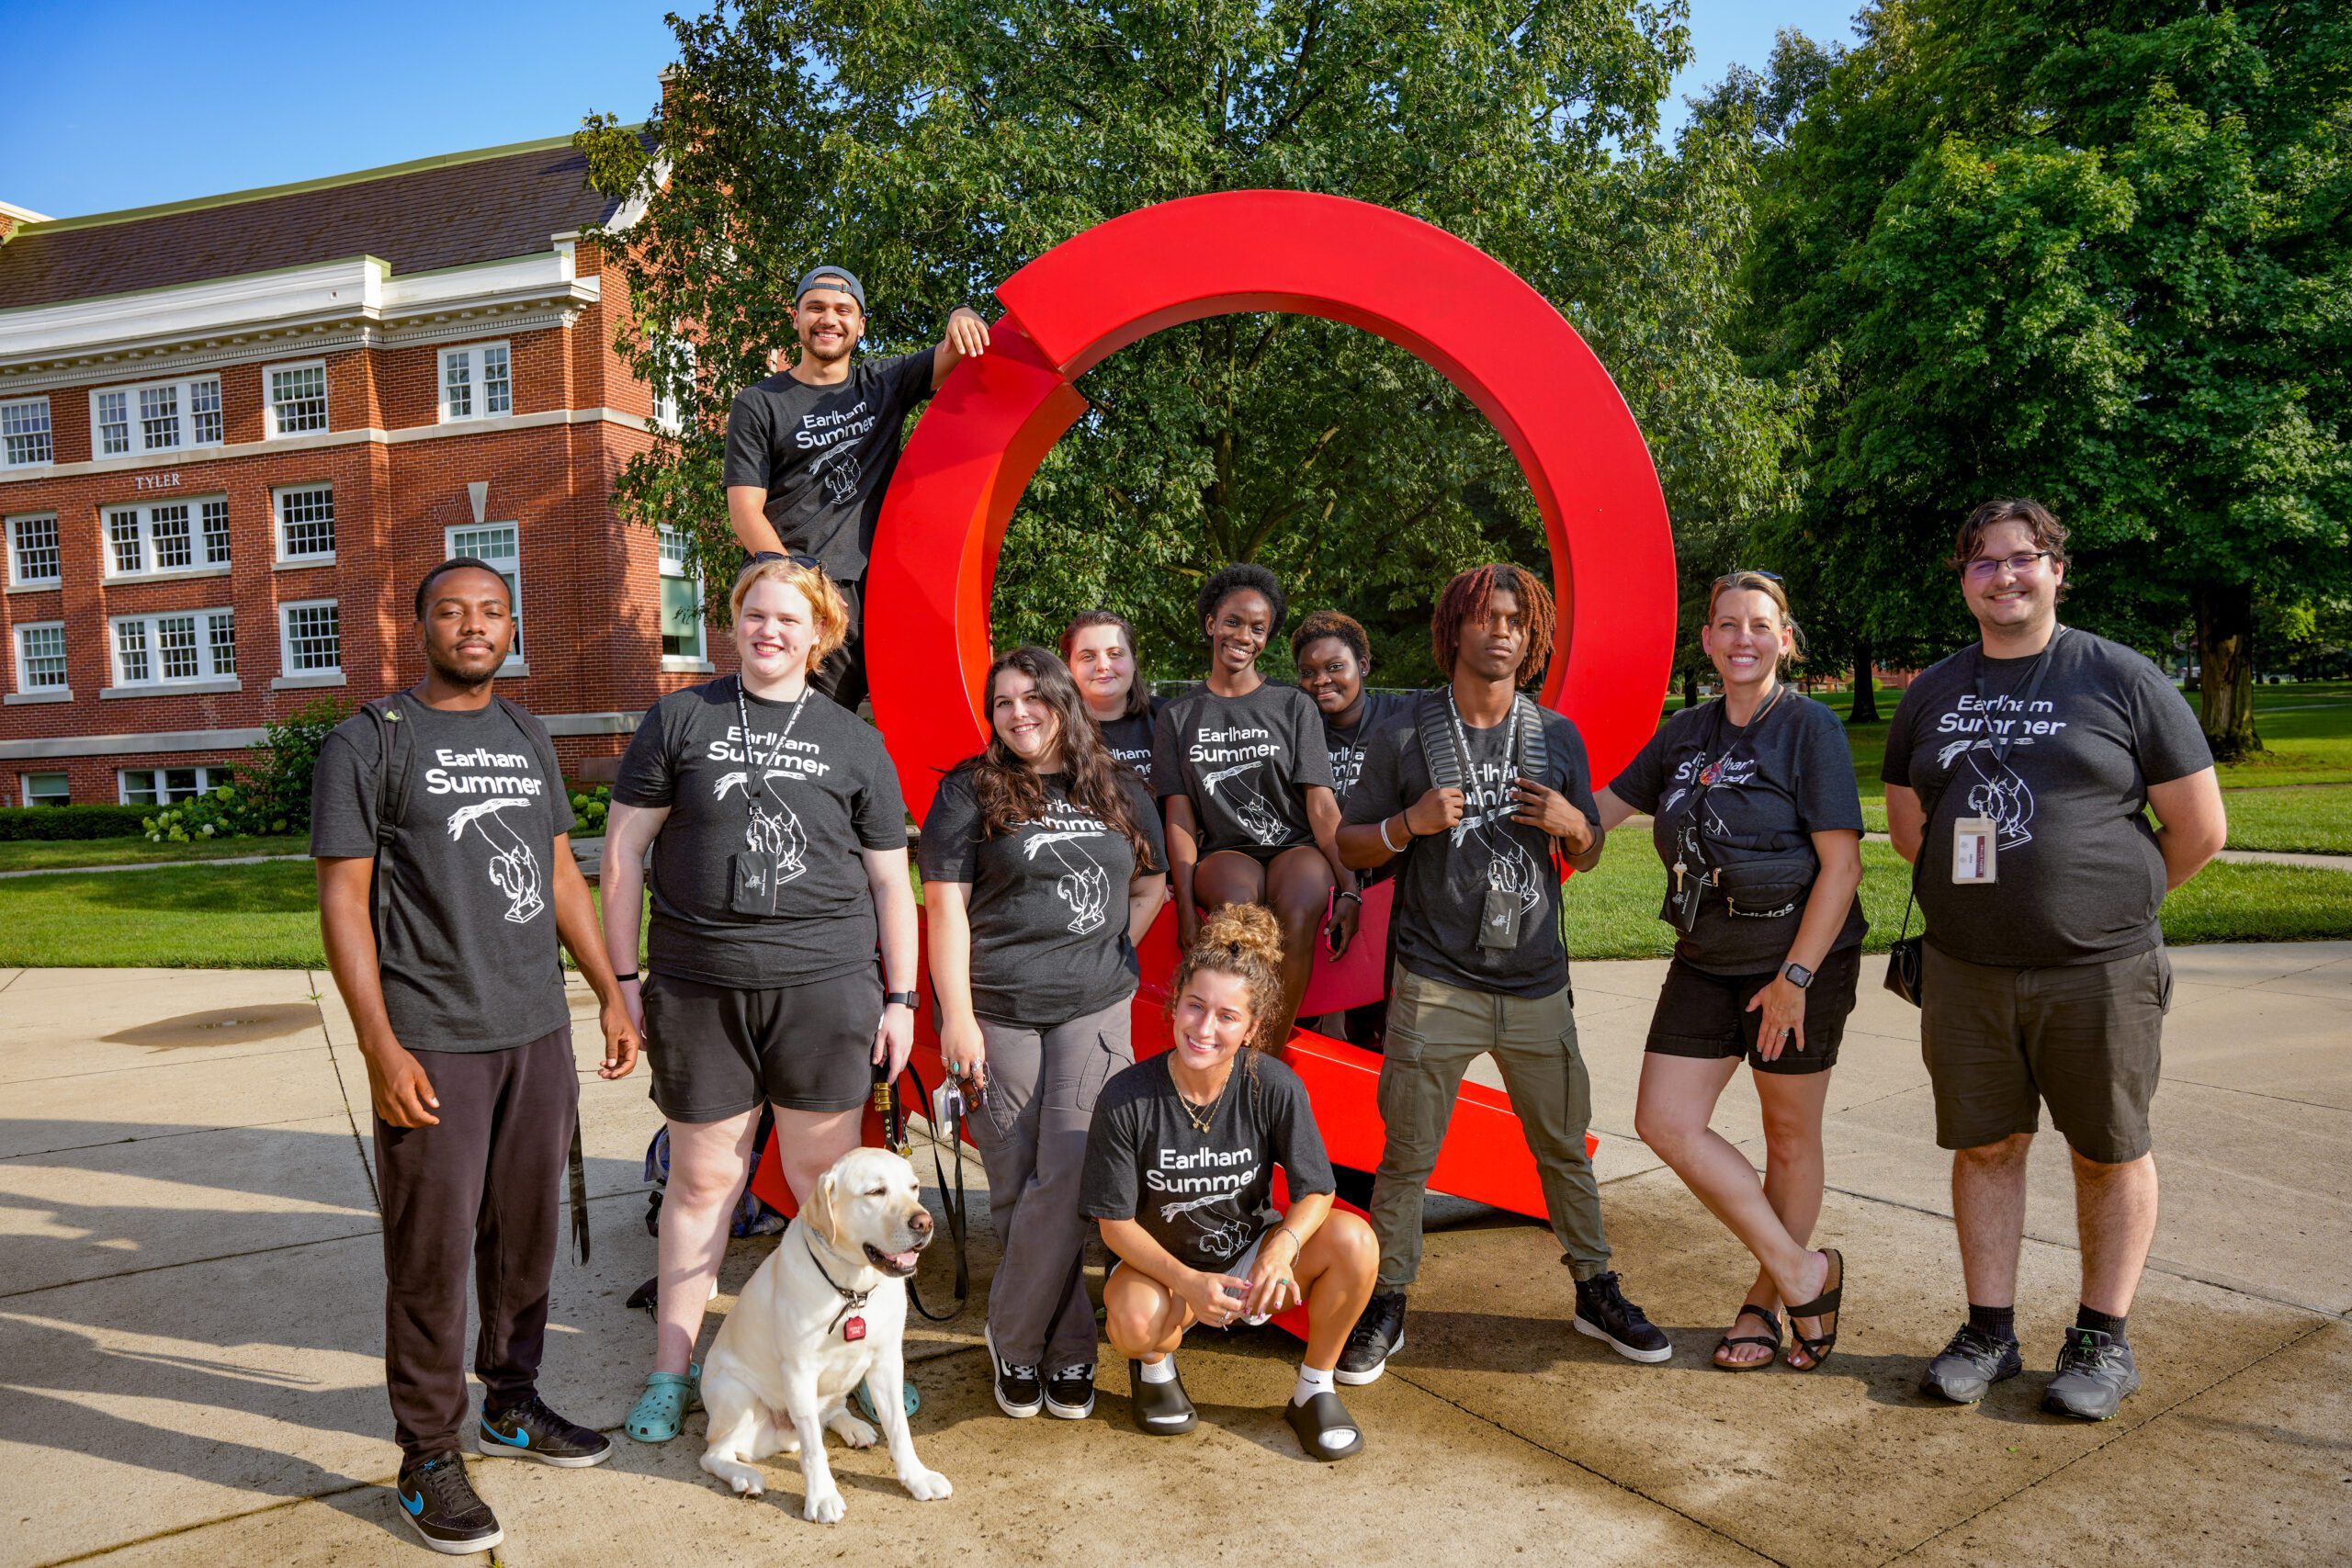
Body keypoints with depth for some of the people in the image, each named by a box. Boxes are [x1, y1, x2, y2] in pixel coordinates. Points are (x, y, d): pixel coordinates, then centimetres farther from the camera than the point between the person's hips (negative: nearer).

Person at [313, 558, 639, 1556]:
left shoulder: (529, 739, 13)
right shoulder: (369, 743, -4)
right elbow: (343, 901, -8)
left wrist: (611, 993, 13)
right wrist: (381, 1047, -14)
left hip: (539, 1032, 5)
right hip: (433, 1045, -5)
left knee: (525, 1233, 14)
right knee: (432, 1254, 2)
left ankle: (511, 1405, 32)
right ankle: (429, 1458, 17)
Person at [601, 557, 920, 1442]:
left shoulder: (853, 742, 8)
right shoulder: (681, 720, 6)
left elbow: (890, 881, 9)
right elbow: (624, 848, 7)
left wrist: (900, 1000, 5)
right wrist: (624, 976, 2)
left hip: (826, 985, 0)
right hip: (697, 988, 0)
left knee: (825, 1175, 7)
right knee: (702, 1177, 9)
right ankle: (671, 1370, 25)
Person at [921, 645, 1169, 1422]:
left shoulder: (1121, 793, 11)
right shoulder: (970, 790, 2)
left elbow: (1152, 886, 22)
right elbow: (945, 902, -3)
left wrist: (1111, 955, 8)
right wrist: (957, 1017, -10)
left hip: (1094, 1009, 2)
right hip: (996, 1012, -1)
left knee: (1069, 1176, -8)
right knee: (1015, 1186, 3)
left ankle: (1013, 1336, 10)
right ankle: (1067, 1351, 20)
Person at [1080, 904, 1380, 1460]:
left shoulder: (1274, 1086, -18)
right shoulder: (1126, 1100, -22)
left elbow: (1316, 1191, -11)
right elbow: (1115, 1222, -15)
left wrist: (1283, 1247, -33)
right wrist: (1187, 1282, -30)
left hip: (1252, 1255, 2)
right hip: (1162, 1264, -2)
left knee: (1353, 1239, -26)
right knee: (1136, 1318, -36)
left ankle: (1315, 1389, -1)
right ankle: (1155, 1366, 4)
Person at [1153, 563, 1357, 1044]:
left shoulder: (1294, 706, 9)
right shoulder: (1177, 717, 11)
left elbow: (1321, 804, 1)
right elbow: (1180, 816, 5)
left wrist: (1348, 889, -12)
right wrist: (1186, 906, -8)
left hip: (1296, 847, 0)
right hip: (1222, 854, 0)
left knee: (1298, 910, -35)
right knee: (1238, 901, -36)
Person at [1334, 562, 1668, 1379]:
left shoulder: (1558, 737, 8)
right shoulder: (1405, 738, -1)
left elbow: (1587, 856, 16)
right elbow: (1349, 845, 3)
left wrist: (1572, 824, -7)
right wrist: (1409, 825, -16)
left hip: (1536, 983, 3)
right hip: (1436, 983, -3)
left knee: (1565, 1146, 12)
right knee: (1407, 1155, 1)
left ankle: (1595, 1291, 30)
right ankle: (1385, 1306, 16)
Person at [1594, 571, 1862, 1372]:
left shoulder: (1810, 727, -10)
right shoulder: (1684, 734, 6)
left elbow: (1842, 864, -14)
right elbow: (1601, 809, 14)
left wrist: (1796, 977, -17)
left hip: (1801, 961, -5)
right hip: (1706, 964, 5)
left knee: (1790, 1135, 8)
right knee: (1664, 1121, -3)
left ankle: (1764, 1300, 28)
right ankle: (1802, 1271, 11)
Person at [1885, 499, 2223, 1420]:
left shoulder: (2121, 679, -3)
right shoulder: (1932, 695, 8)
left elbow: (2200, 830, -1)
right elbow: (1906, 826, 18)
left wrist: (2113, 901, 8)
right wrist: (1988, 890, 11)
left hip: (2099, 972, -3)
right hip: (1964, 971, 3)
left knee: (2110, 1153, 8)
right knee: (1985, 1147, 10)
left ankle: (2103, 1340, 23)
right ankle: (1990, 1331, 22)